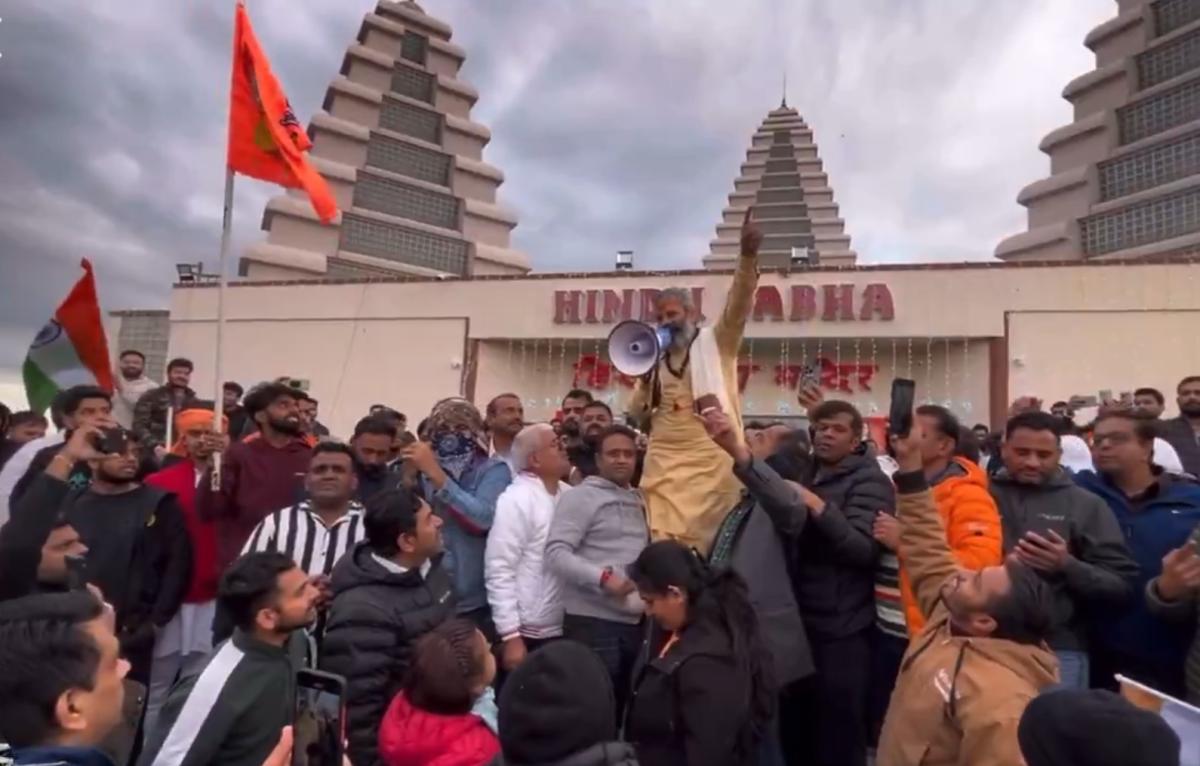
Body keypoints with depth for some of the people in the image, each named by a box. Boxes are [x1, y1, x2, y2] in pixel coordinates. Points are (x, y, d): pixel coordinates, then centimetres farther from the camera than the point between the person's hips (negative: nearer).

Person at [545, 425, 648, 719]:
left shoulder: (637, 502, 16)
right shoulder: (580, 496, -6)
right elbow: (556, 552, -16)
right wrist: (603, 578, -25)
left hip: (634, 622, 7)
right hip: (593, 623, -7)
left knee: (625, 707, 15)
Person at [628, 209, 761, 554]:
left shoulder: (715, 342, 5)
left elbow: (738, 304, -13)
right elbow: (637, 415, 16)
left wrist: (748, 255, -29)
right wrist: (645, 379, -2)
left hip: (711, 461, -4)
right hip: (664, 464, 4)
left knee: (706, 542, 1)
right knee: (665, 545, 0)